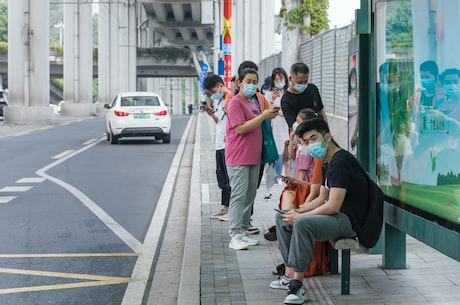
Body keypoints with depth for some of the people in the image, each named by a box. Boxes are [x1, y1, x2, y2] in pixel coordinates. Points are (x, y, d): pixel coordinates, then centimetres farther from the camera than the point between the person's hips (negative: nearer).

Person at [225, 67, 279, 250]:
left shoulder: (253, 102, 18)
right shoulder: (235, 103, -10)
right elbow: (241, 128, -19)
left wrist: (269, 115, 14)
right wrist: (262, 116, -18)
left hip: (253, 157, 9)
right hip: (238, 158, -9)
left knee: (250, 196, 10)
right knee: (239, 196, -11)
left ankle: (243, 232, 16)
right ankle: (235, 236, -11)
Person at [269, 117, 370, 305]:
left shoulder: (340, 162, -19)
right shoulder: (328, 163, 14)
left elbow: (333, 206, -24)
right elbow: (322, 199, 20)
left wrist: (299, 216, -15)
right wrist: (298, 210, 3)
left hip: (348, 220, -11)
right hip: (334, 216, 11)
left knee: (302, 224, -35)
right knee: (282, 217, 13)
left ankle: (297, 286, -30)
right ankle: (290, 276, 6)